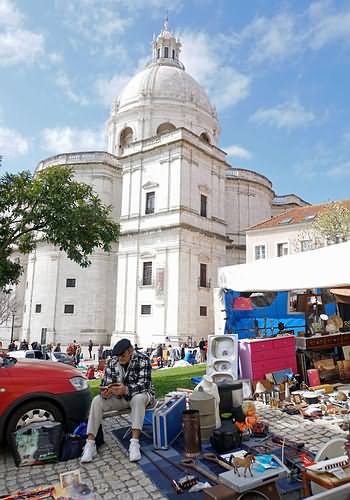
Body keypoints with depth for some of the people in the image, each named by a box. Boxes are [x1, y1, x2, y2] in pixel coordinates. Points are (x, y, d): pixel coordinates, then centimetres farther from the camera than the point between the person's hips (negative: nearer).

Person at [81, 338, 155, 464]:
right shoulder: (112, 362, -6)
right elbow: (106, 383, -4)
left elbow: (143, 385, -28)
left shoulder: (143, 360, -20)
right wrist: (105, 392, -29)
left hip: (140, 395, -4)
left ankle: (134, 444, -38)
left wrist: (126, 389, -45)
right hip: (119, 397, 4)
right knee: (97, 401, -18)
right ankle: (90, 445, -17)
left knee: (138, 398, -39)